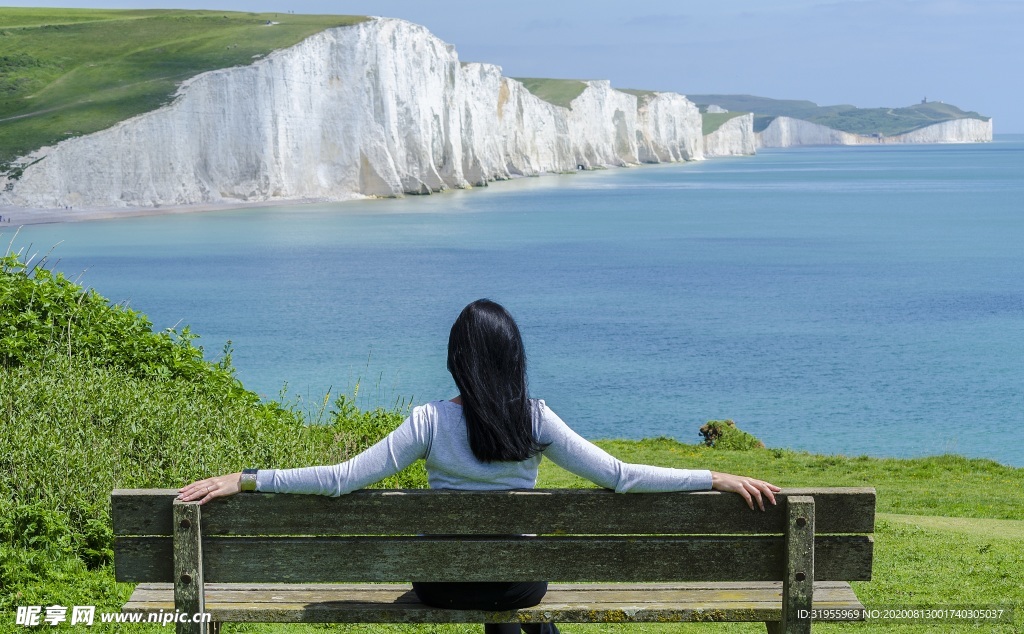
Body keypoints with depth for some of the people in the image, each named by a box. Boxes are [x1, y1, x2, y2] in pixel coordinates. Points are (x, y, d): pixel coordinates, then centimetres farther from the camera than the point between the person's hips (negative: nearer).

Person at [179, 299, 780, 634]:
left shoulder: (431, 423, -17)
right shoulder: (536, 421, -15)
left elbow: (341, 479, -19)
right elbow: (619, 476, -16)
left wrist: (244, 480, -13)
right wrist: (718, 479, -10)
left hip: (442, 583, 0)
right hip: (520, 582, 0)